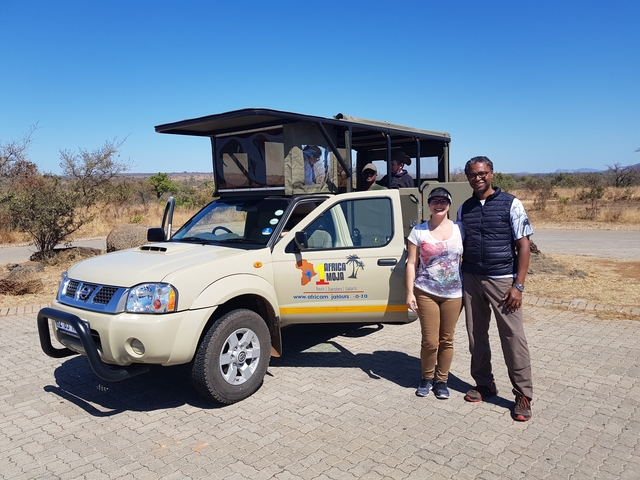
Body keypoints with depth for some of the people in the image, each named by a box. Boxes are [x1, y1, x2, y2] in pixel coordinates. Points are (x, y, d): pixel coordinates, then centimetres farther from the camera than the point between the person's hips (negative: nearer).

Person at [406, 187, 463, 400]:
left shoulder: (459, 229, 3)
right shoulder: (418, 231, -1)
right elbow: (411, 263, -1)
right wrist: (409, 292, -6)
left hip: (454, 294, 2)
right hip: (426, 292, -1)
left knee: (446, 340, 9)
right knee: (430, 341, 1)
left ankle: (441, 380, 26)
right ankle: (427, 378, 24)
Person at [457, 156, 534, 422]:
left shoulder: (510, 204, -4)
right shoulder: (464, 209, 8)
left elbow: (523, 246, -6)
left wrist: (518, 285, -12)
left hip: (502, 280, -4)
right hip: (471, 280, 4)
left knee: (513, 337, -1)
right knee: (476, 335, 11)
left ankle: (523, 395, 12)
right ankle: (484, 384, 27)